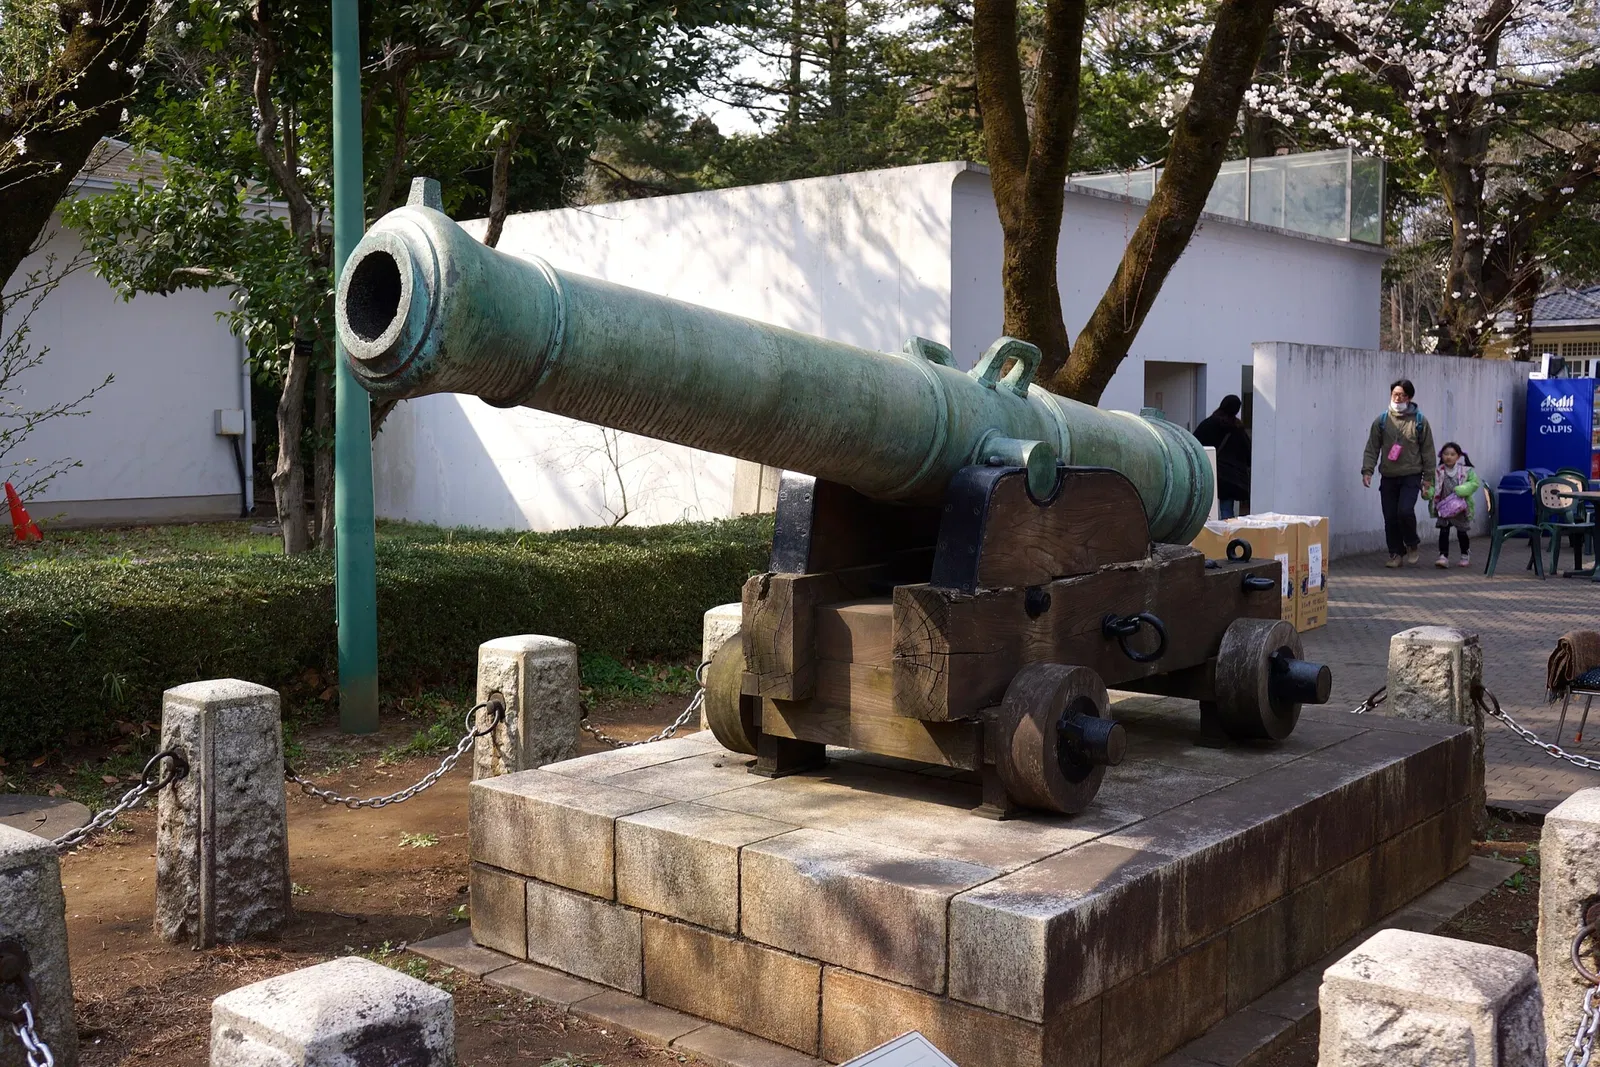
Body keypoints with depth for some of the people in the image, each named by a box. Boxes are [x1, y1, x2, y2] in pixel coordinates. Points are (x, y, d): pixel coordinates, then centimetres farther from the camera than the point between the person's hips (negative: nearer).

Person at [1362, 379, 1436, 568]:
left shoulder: (1419, 421, 2)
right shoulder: (1382, 421, 5)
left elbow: (1428, 451, 4)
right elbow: (1372, 448, 4)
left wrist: (1428, 478, 1)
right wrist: (1367, 470, -8)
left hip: (1411, 476, -2)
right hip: (1388, 477, 3)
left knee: (1405, 511, -18)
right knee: (1390, 517, 3)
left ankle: (1412, 544, 8)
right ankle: (1396, 553, 17)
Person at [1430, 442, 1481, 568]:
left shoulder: (1466, 471, -6)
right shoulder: (1438, 472, -2)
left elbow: (1475, 482, -12)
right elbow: (1432, 485, 1)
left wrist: (1461, 490, -26)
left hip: (1461, 508, -1)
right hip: (1444, 508, 1)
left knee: (1462, 532, 10)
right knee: (1443, 531, -8)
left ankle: (1465, 556, 30)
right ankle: (1443, 556, -7)